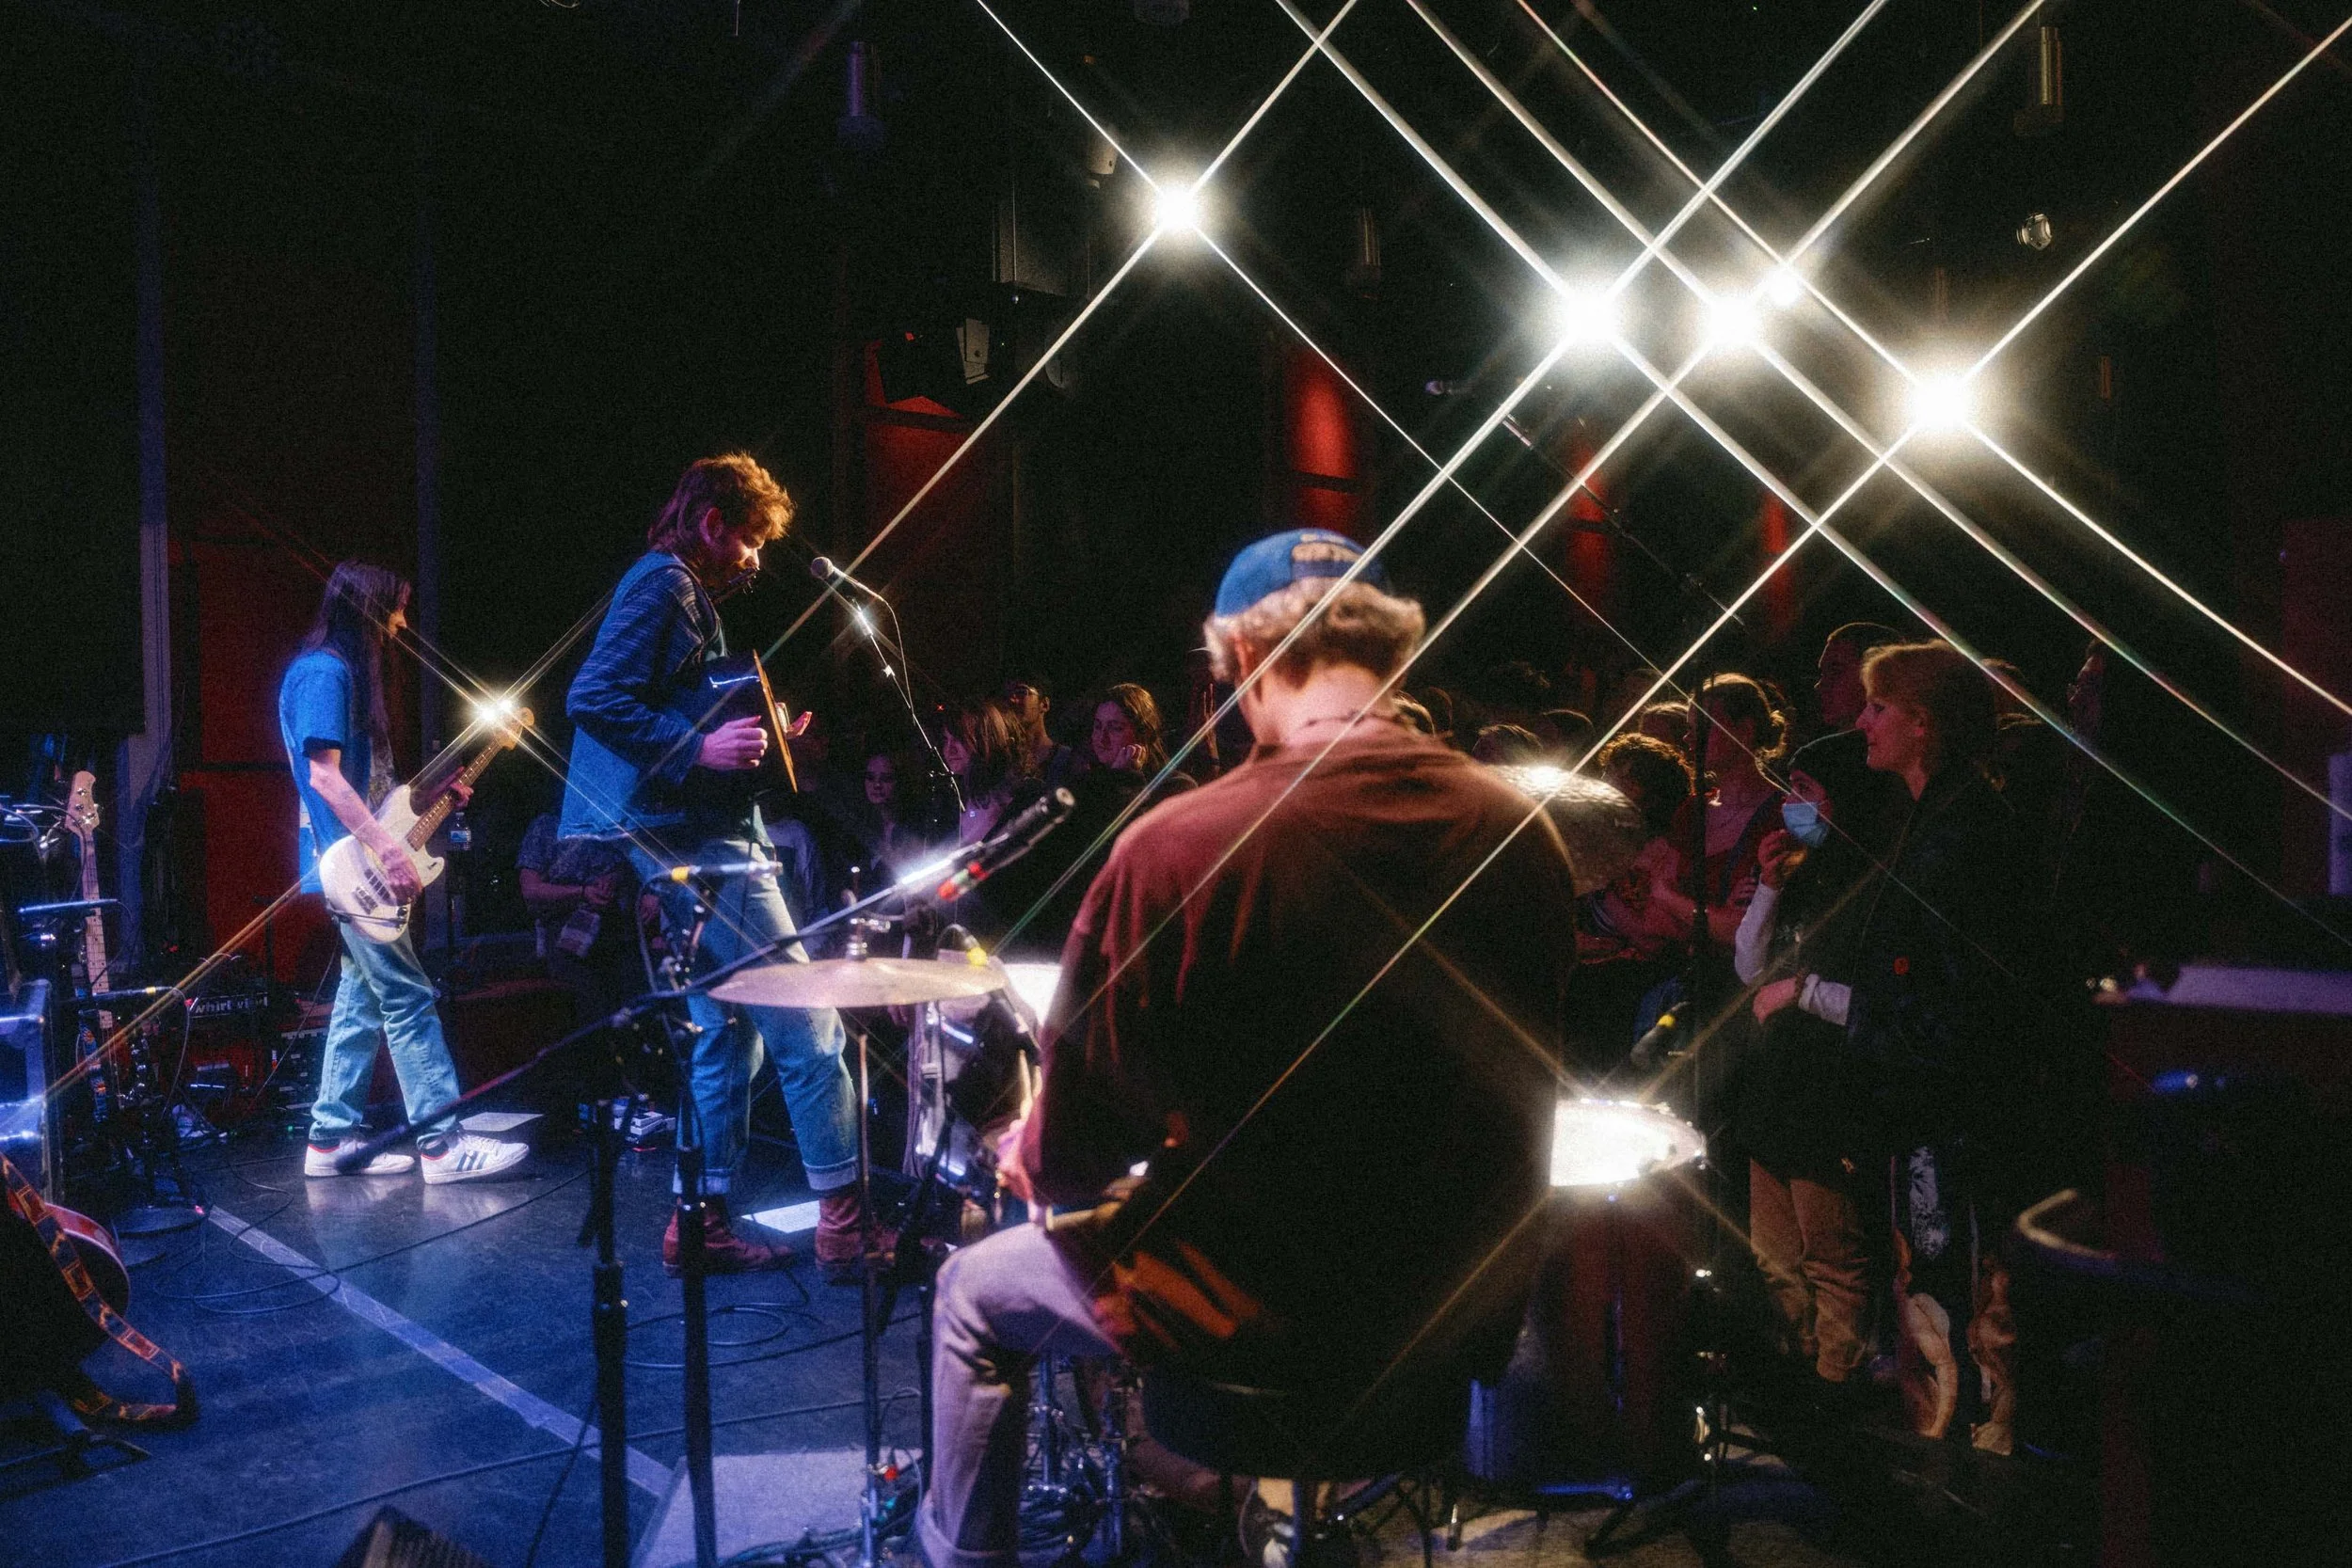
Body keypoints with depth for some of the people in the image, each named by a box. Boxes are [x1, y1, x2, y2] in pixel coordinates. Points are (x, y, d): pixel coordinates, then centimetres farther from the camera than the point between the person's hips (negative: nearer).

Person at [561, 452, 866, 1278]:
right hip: (697, 844, -11)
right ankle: (843, 1223, -2)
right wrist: (699, 747, -24)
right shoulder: (662, 582, -10)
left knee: (727, 1033, 14)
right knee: (808, 1028, -7)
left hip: (691, 845, 11)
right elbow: (594, 698, -21)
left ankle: (702, 1221, 20)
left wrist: (746, 734, 16)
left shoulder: (680, 590, 21)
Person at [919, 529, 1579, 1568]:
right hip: (1469, 1306, 5)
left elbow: (1067, 1162, -15)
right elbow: (1518, 1083, 7)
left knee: (975, 1287, 23)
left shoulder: (1178, 846, -23)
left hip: (1261, 1318, -4)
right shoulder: (1519, 833, -9)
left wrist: (1036, 1158, 9)